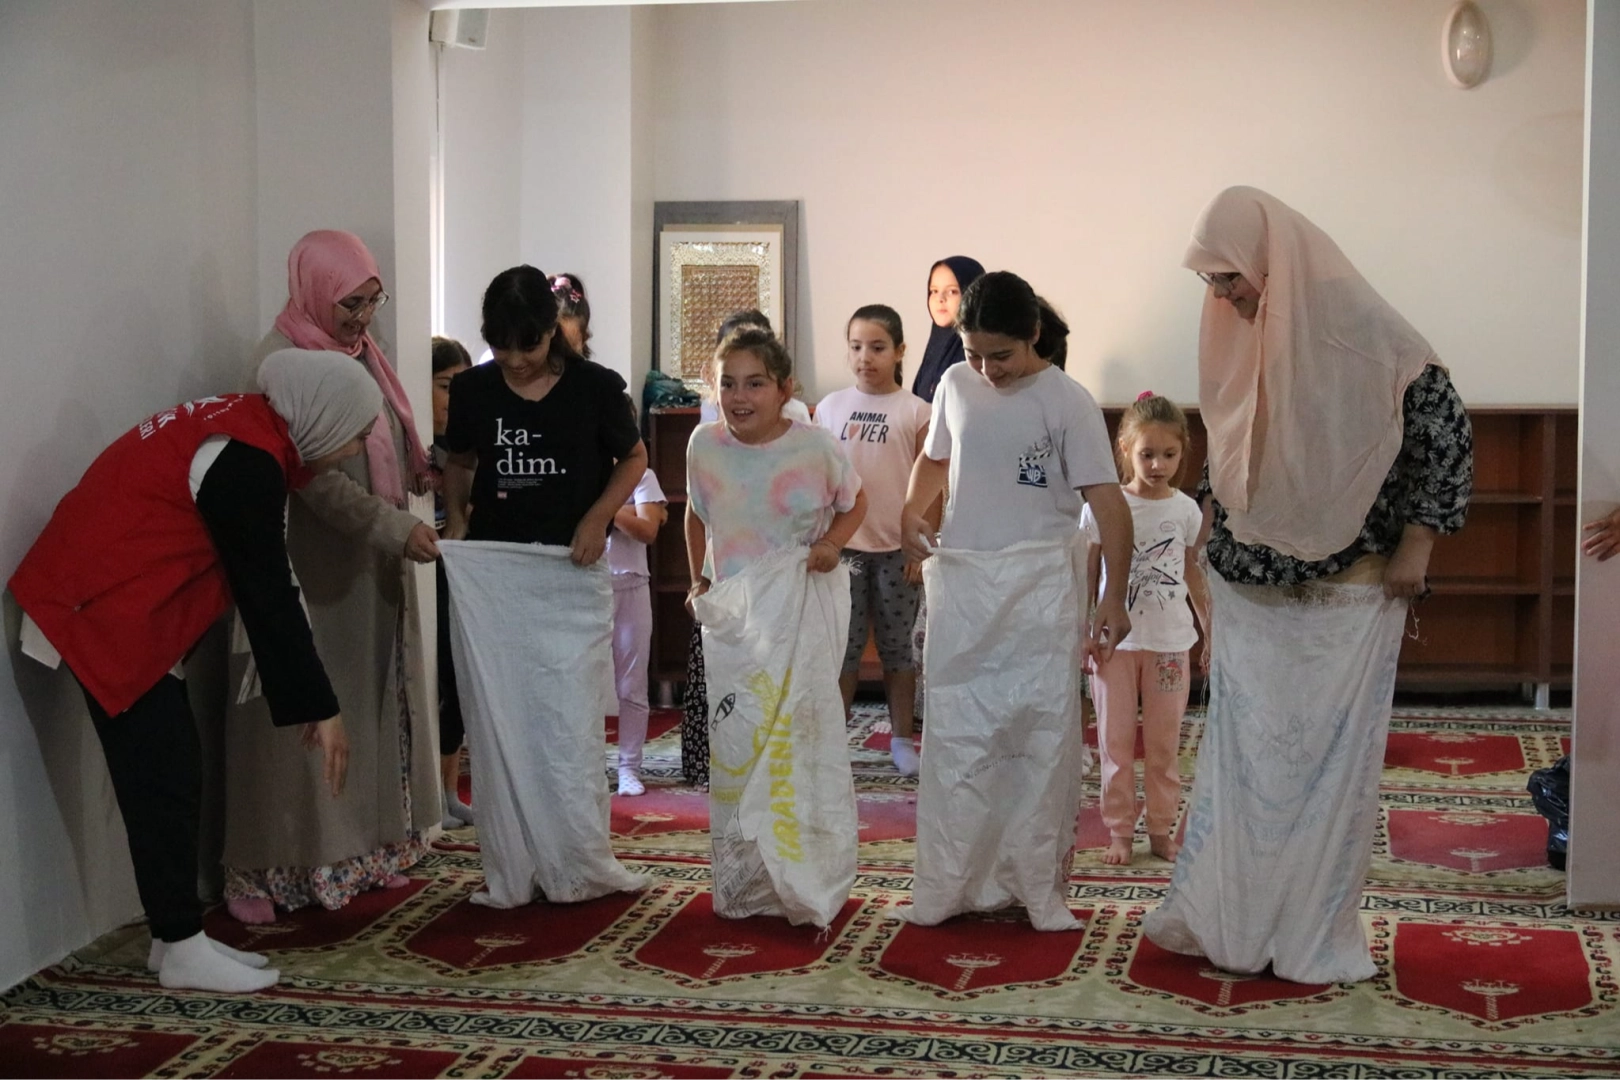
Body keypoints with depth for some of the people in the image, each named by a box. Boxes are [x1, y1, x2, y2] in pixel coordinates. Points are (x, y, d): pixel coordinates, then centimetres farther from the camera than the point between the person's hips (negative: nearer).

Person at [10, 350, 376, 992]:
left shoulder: (244, 432, 10)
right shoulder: (247, 460, -20)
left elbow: (261, 583, 16)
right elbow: (267, 595, -20)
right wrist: (318, 706, -16)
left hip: (123, 606, 10)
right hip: (106, 609, -10)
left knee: (170, 772, 11)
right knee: (163, 777, -5)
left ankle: (178, 936, 17)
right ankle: (181, 950, 3)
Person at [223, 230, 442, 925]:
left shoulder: (361, 352, 11)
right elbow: (314, 475, -19)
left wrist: (431, 469, 0)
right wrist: (397, 529, -22)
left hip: (375, 566, 8)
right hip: (314, 566, -8)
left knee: (379, 704, 11)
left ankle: (370, 848, 20)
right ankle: (293, 865, 3)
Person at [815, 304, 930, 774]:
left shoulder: (915, 411, -2)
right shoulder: (830, 406, 3)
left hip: (896, 549, -1)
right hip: (843, 545, 1)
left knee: (898, 647, 8)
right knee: (843, 646, 4)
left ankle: (901, 739, 19)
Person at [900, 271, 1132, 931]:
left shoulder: (1067, 402, -8)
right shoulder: (956, 385, 5)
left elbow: (1107, 501, -11)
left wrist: (1114, 596, -18)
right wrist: (911, 511, 1)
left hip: (1039, 585, -4)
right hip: (960, 580, 4)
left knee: (1041, 734, 2)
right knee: (955, 734, 6)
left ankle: (1039, 885, 13)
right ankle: (950, 883, 15)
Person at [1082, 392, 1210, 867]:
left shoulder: (1187, 511, -1)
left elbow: (1193, 577, 10)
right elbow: (1087, 577, -2)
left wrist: (1215, 633, 11)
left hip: (1170, 642, 2)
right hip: (1117, 640, -2)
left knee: (1164, 744, 10)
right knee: (1116, 742, 6)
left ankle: (1161, 829, 21)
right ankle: (1120, 831, 17)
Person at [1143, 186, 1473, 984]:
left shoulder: (1361, 332, -14)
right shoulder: (1238, 338, 4)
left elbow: (1447, 432, -10)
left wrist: (1414, 546, -10)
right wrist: (1213, 530, 14)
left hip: (1347, 596, -5)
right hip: (1251, 591, 5)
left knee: (1332, 758, 3)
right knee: (1239, 752, 7)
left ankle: (1317, 934, 14)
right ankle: (1224, 920, 17)